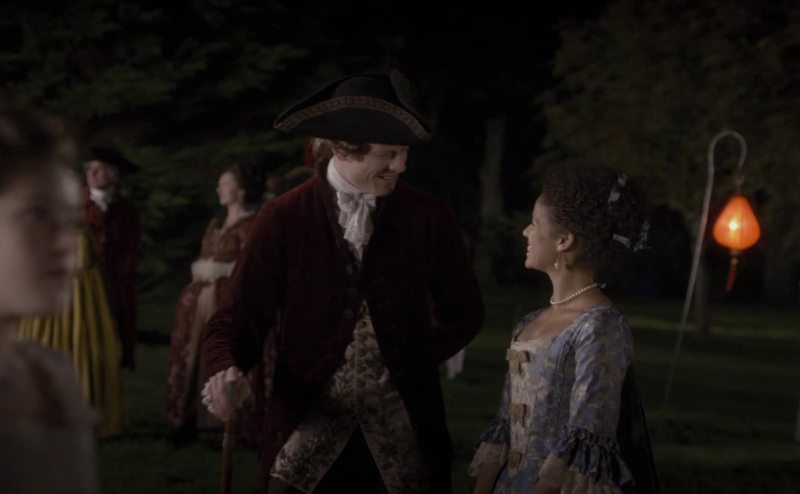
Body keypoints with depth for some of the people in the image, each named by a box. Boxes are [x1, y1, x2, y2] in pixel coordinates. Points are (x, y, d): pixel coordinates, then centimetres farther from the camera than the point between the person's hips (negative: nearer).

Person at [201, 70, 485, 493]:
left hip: (401, 421, 2)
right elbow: (236, 320, -4)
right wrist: (225, 373, -24)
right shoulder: (283, 219, -5)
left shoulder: (427, 216, 0)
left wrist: (416, 360, 2)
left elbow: (463, 312, 14)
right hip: (309, 414, -1)